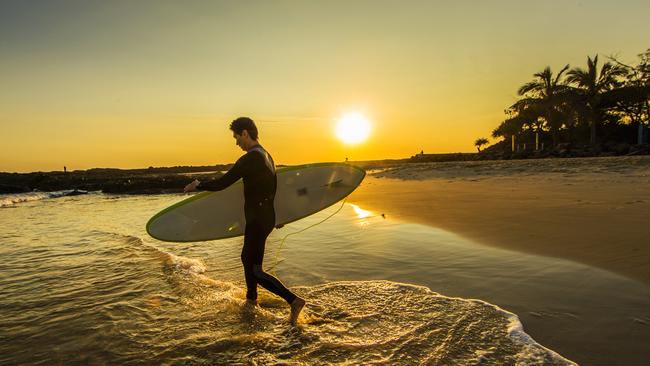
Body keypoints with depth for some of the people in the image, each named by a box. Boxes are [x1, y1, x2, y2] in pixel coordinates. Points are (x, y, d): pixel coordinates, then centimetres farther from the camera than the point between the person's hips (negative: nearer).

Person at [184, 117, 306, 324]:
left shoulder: (249, 159, -20)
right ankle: (251, 299, 41)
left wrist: (197, 186, -2)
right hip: (266, 216, 10)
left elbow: (222, 184, -18)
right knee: (247, 258, 25)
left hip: (258, 220, -10)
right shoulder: (266, 156, 11)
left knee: (255, 271, -4)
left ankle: (293, 300, -9)